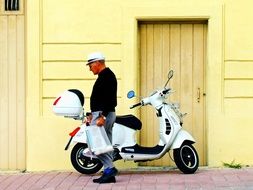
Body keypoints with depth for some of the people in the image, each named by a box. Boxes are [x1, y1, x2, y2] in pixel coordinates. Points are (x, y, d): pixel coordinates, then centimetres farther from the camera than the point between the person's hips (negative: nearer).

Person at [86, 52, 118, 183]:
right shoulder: (106, 75, 19)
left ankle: (110, 168, -10)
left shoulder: (106, 76, -13)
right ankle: (109, 174, 11)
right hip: (104, 114, 11)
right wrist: (94, 115, 23)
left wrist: (102, 116, -27)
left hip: (102, 114, -11)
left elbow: (108, 98, -23)